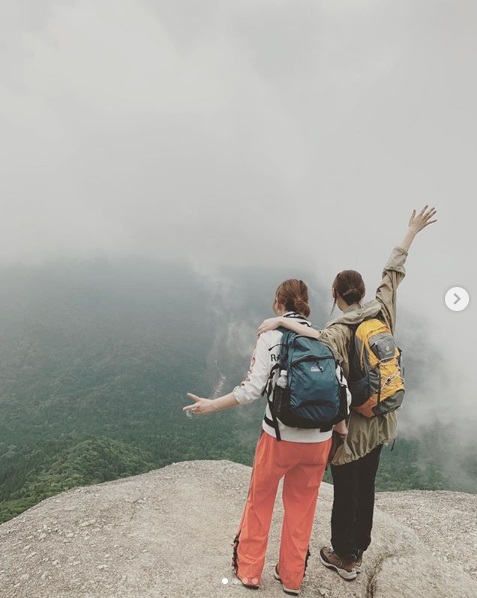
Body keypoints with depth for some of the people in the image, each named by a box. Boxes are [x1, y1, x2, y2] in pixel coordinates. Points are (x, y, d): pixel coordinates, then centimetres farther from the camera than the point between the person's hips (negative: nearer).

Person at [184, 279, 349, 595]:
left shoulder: (270, 336, -9)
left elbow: (253, 389, -16)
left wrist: (211, 405, -4)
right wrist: (342, 432, 13)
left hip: (279, 436, -3)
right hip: (319, 439, 3)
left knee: (260, 500, 22)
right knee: (302, 507, 23)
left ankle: (249, 570, 39)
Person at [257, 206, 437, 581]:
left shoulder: (339, 331, -23)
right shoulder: (381, 310, -6)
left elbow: (323, 342, -48)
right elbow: (394, 270, 5)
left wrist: (282, 321, -49)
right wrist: (413, 231, 17)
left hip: (350, 425, -6)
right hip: (378, 419, 6)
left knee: (345, 492, 13)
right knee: (366, 487, 21)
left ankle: (344, 558, 32)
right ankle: (358, 551, 40)